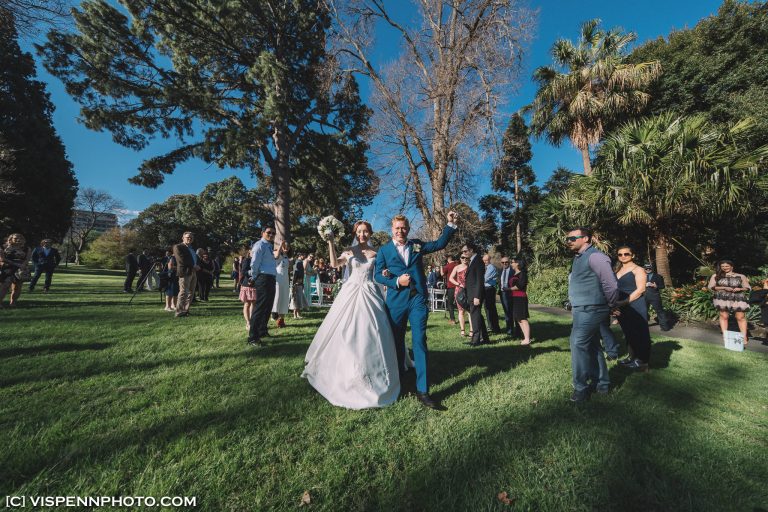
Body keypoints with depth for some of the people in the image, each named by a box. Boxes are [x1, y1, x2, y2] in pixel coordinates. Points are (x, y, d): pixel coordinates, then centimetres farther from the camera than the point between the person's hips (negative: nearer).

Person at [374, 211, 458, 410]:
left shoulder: (417, 245, 10)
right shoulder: (384, 250, 5)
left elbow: (440, 244, 14)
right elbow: (378, 275, 1)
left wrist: (450, 224, 4)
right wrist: (397, 282, -13)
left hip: (418, 300, 1)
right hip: (396, 301, 0)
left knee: (420, 342, -4)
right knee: (397, 342, 14)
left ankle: (422, 390, 3)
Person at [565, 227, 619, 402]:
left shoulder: (594, 256, -17)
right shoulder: (579, 257, 13)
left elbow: (611, 284, -21)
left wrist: (610, 306, -7)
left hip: (589, 310, -10)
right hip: (582, 310, 10)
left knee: (579, 345, -5)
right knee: (592, 346, 18)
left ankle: (581, 387, 8)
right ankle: (601, 383, 32)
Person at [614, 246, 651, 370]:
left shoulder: (638, 270, -5)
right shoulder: (618, 271, 16)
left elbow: (640, 289, -13)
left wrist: (623, 302, -19)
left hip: (635, 307, -7)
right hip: (622, 308, 7)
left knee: (639, 333, -1)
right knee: (628, 333, 14)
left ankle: (642, 362, 8)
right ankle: (632, 358, 25)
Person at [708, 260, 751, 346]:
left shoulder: (741, 276, 13)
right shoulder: (716, 276, 9)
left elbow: (747, 287, 11)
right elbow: (711, 287, 3)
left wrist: (740, 289, -10)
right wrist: (724, 288, -10)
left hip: (738, 299, 1)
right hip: (722, 299, -1)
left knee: (740, 317, -4)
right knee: (723, 316, -1)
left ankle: (744, 337, 3)